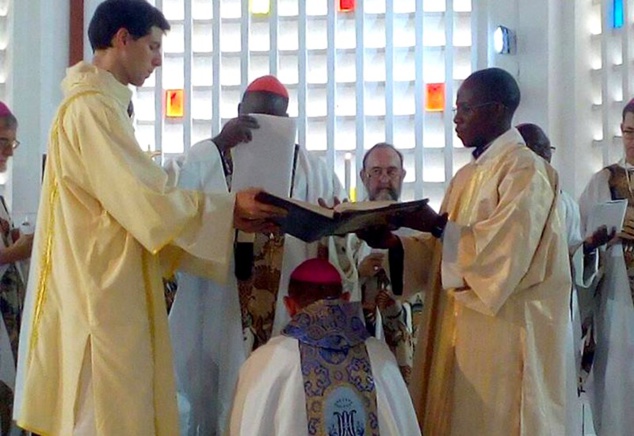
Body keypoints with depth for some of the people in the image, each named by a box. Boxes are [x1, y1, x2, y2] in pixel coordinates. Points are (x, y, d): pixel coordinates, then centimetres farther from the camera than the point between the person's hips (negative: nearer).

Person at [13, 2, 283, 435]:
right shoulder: (93, 107, -15)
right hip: (102, 291, -10)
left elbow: (136, 201, 15)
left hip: (107, 288, 10)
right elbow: (147, 203, -21)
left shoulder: (100, 105, 16)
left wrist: (226, 215, 8)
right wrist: (230, 208, -11)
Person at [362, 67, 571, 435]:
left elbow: (505, 249, -20)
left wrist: (435, 225, -15)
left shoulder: (524, 169, -9)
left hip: (505, 334, -8)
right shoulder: (468, 176, 16)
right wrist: (392, 243, -1)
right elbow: (444, 253, 14)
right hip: (461, 330, 8)